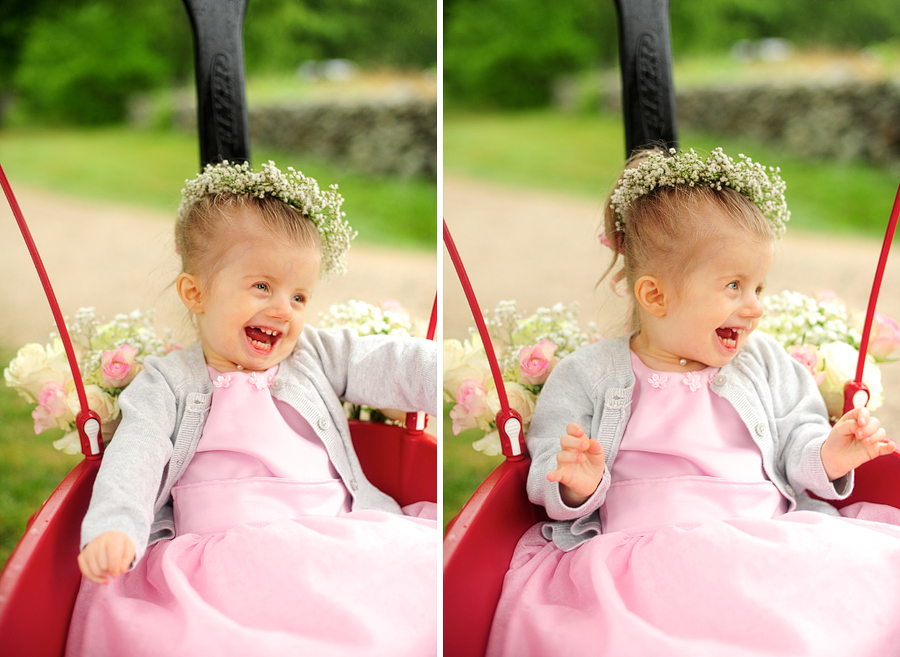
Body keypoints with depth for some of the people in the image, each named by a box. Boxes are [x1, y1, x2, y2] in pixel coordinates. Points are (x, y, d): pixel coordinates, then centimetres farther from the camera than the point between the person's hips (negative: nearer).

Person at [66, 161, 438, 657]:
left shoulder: (318, 354, 21)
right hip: (222, 551, -2)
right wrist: (113, 528, -19)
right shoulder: (169, 382, 13)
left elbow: (392, 365, 14)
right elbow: (134, 457, 1)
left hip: (338, 537, 3)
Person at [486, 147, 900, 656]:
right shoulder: (589, 374, 11)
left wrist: (825, 457, -2)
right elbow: (548, 479, 9)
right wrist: (575, 486, -14)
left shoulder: (764, 361, 20)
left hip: (768, 541, 3)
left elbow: (796, 438, 21)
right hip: (638, 553, -3)